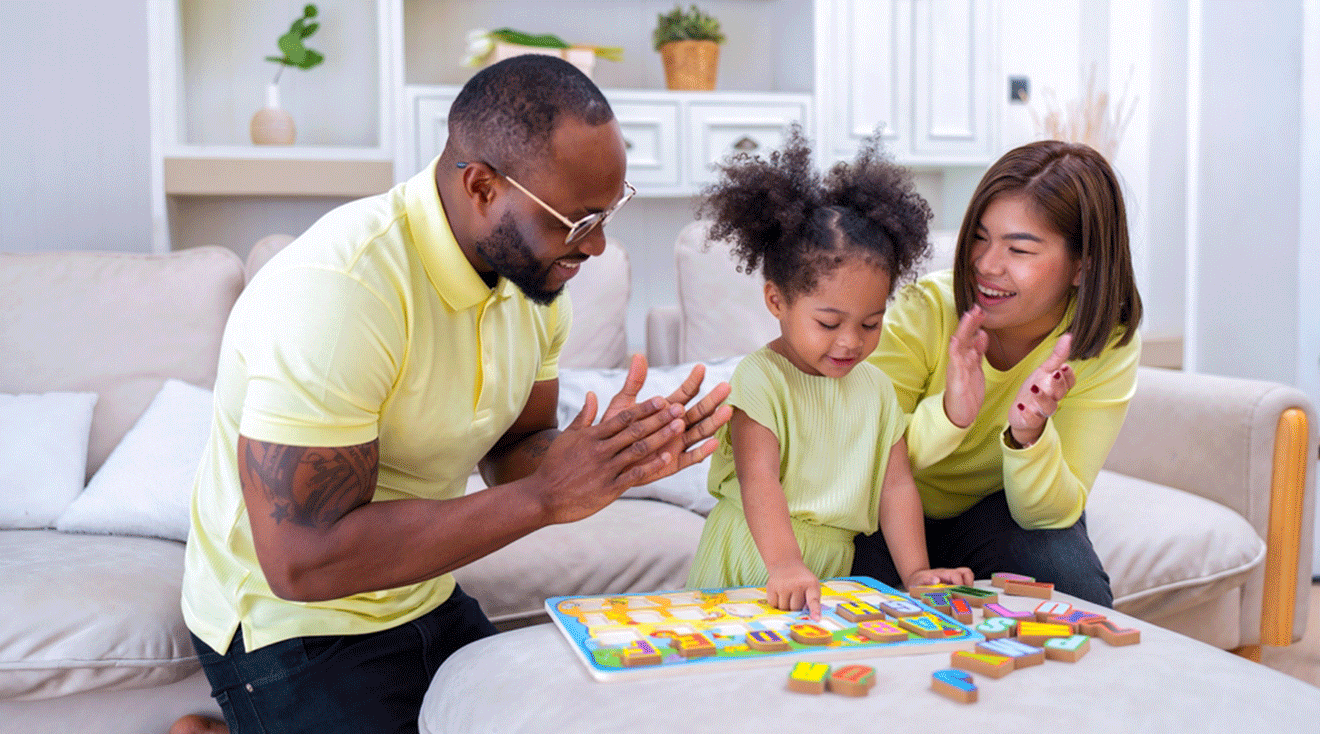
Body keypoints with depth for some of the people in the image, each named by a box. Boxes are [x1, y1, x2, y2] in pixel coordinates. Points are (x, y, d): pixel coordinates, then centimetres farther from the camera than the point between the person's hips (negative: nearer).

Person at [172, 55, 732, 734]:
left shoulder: (534, 267, -5)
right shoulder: (335, 291, -30)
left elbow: (510, 454, 3)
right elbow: (302, 562, -32)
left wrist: (613, 456, -19)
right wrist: (545, 497, -32)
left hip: (424, 600, 8)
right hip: (291, 622, -7)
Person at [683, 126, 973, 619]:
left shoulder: (876, 388, 10)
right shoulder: (759, 379, -9)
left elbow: (896, 485, 10)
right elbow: (759, 480, -20)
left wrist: (915, 571, -1)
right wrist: (784, 564, -34)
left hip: (837, 564, 5)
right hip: (755, 560, -5)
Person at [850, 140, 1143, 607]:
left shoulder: (1108, 347, -17)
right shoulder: (925, 310, -23)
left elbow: (1050, 512, -19)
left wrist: (1028, 436, -40)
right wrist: (948, 416, -42)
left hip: (1003, 509, 2)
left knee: (1080, 598, -27)